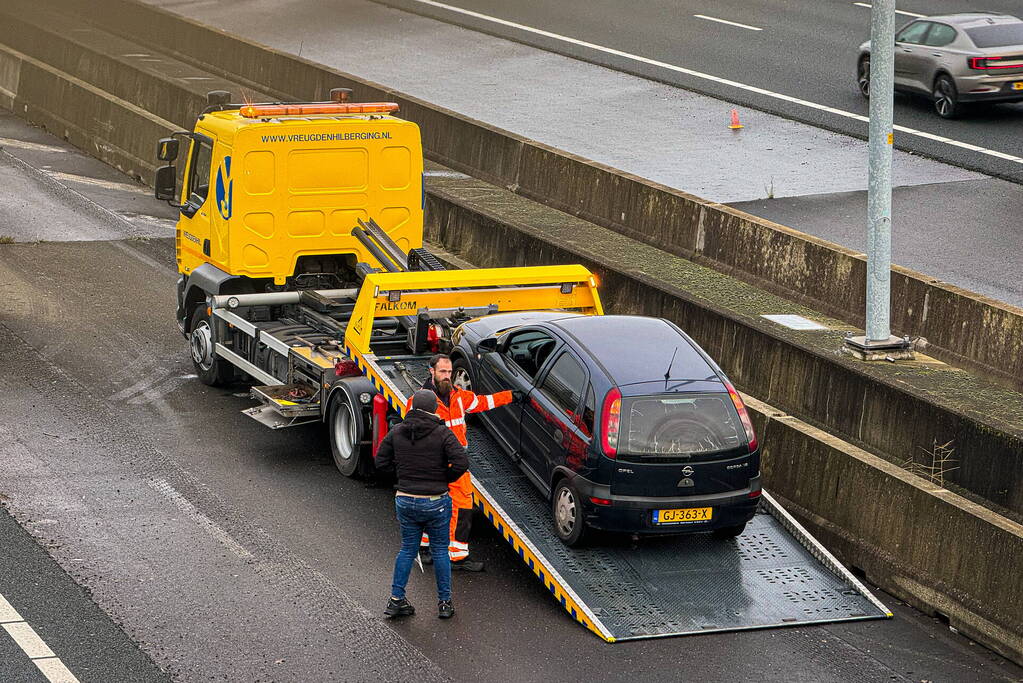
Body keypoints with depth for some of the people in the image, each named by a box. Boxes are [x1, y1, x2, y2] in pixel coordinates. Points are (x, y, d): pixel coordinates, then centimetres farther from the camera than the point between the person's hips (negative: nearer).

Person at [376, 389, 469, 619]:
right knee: (440, 550, 10)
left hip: (405, 501, 3)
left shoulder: (397, 432, 0)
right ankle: (445, 603, 15)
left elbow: (382, 462, 4)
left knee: (407, 549, 16)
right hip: (436, 503, -3)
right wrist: (445, 478, -1)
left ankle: (396, 599, 15)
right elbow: (461, 463, -19)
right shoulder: (442, 433, -12)